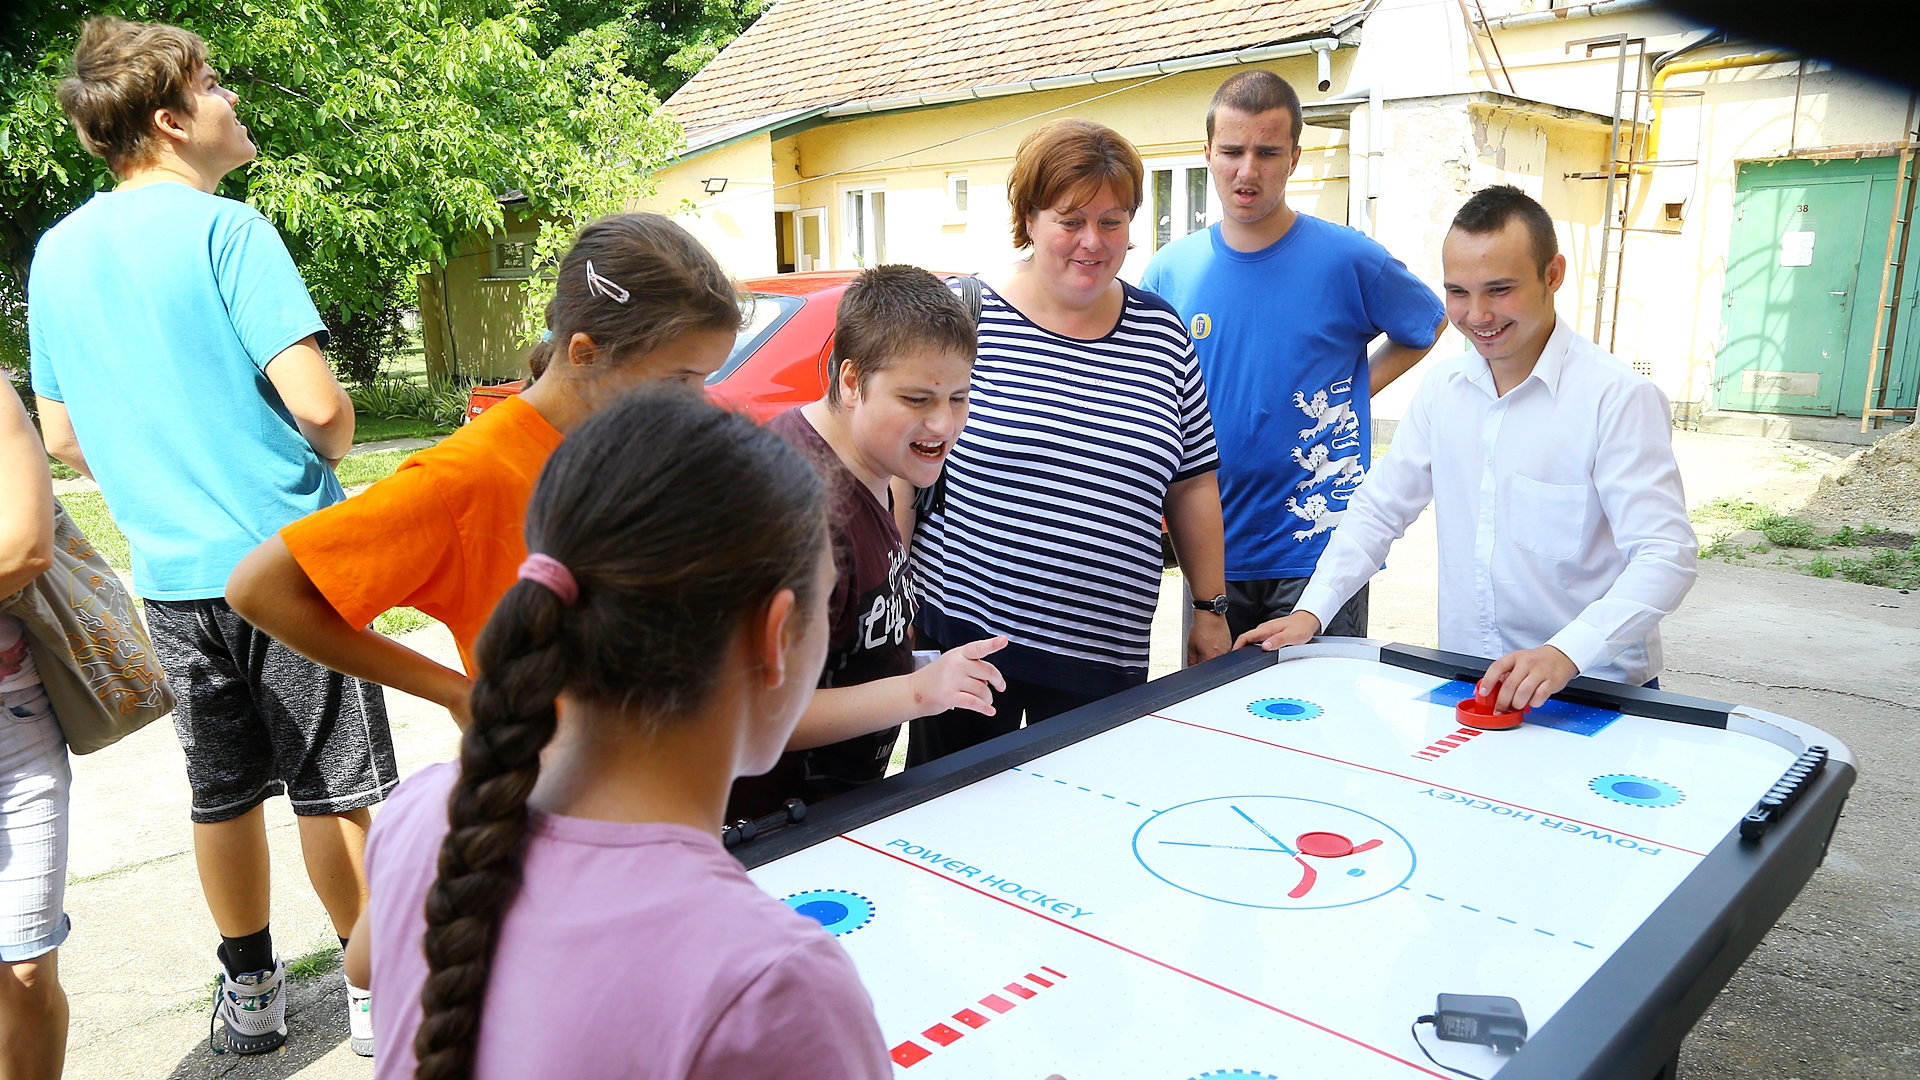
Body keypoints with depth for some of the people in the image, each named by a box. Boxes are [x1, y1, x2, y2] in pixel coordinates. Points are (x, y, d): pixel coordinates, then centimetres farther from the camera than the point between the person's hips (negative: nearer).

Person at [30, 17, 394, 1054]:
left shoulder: (57, 251, 9)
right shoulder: (224, 229, -12)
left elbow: (63, 439, 14)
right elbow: (317, 404, -20)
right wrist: (330, 454, 1)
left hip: (170, 571, 6)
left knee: (223, 792, 16)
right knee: (335, 788, 5)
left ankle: (251, 993, 30)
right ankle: (377, 986, 17)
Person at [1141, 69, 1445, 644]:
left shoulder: (1348, 259, -6)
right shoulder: (1169, 271, 1)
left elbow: (1429, 325, 12)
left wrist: (1351, 391, -1)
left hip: (1320, 552, -2)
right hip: (1213, 549, 3)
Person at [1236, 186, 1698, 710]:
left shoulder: (1620, 397, -11)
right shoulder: (1441, 386, 6)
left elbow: (1666, 555, -15)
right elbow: (1379, 508, 12)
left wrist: (1565, 654, -29)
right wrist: (1310, 612, 0)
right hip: (1464, 678, 4)